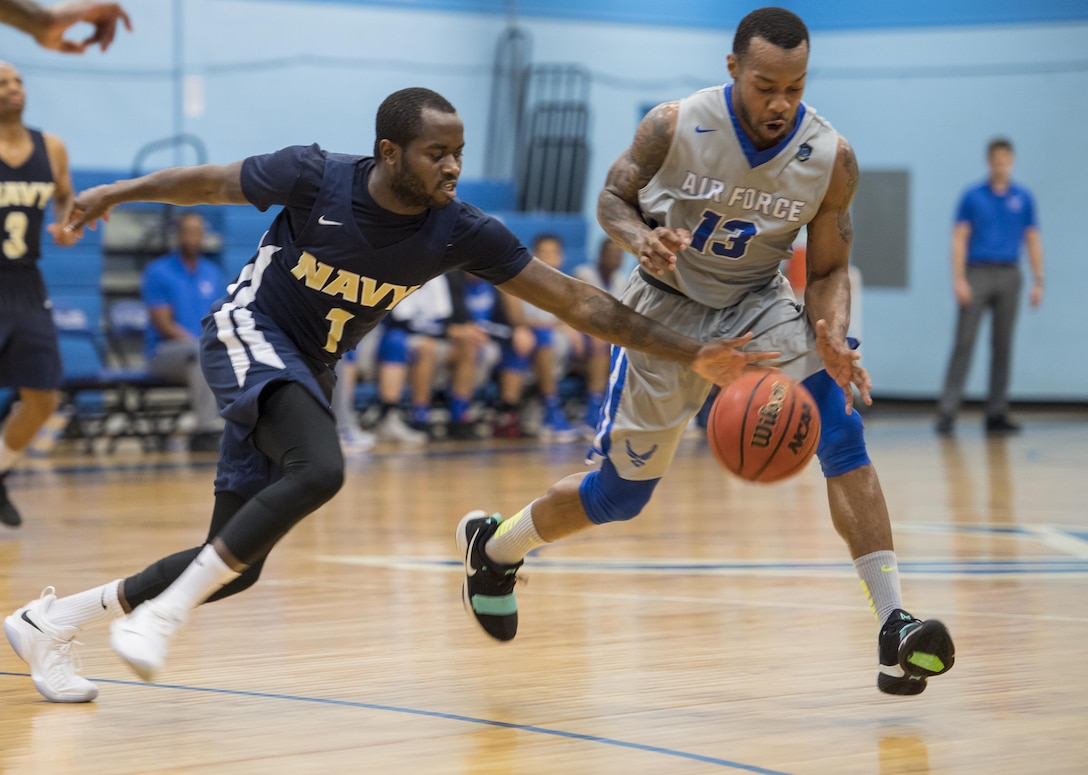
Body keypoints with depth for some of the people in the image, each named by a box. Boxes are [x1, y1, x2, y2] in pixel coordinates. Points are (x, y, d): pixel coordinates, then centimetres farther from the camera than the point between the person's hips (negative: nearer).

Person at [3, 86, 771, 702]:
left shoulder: (461, 233, -16)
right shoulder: (315, 176, -22)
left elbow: (577, 301, -15)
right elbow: (210, 181, -4)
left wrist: (691, 352, -20)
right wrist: (115, 194, 3)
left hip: (309, 368, 5)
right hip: (248, 332, -5)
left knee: (238, 564, 5)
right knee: (320, 468, -34)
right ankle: (164, 613, -24)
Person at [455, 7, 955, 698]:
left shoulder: (831, 158, -17)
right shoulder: (674, 128, -21)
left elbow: (828, 271, -7)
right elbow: (613, 198, -4)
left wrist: (833, 339, -28)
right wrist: (641, 238, -27)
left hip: (759, 304, 1)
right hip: (669, 308, -1)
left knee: (841, 427, -24)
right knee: (621, 493, 5)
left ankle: (894, 628, -26)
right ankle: (492, 544, 36)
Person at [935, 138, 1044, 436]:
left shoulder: (1023, 198, 8)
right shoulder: (972, 196, 2)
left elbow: (1032, 240, 10)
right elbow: (959, 239, -1)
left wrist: (1038, 281, 2)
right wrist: (959, 280, -11)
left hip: (1008, 277, 3)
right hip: (977, 274, -3)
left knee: (1002, 346, 4)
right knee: (964, 343, -8)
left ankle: (996, 414, 8)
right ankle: (947, 412, -10)